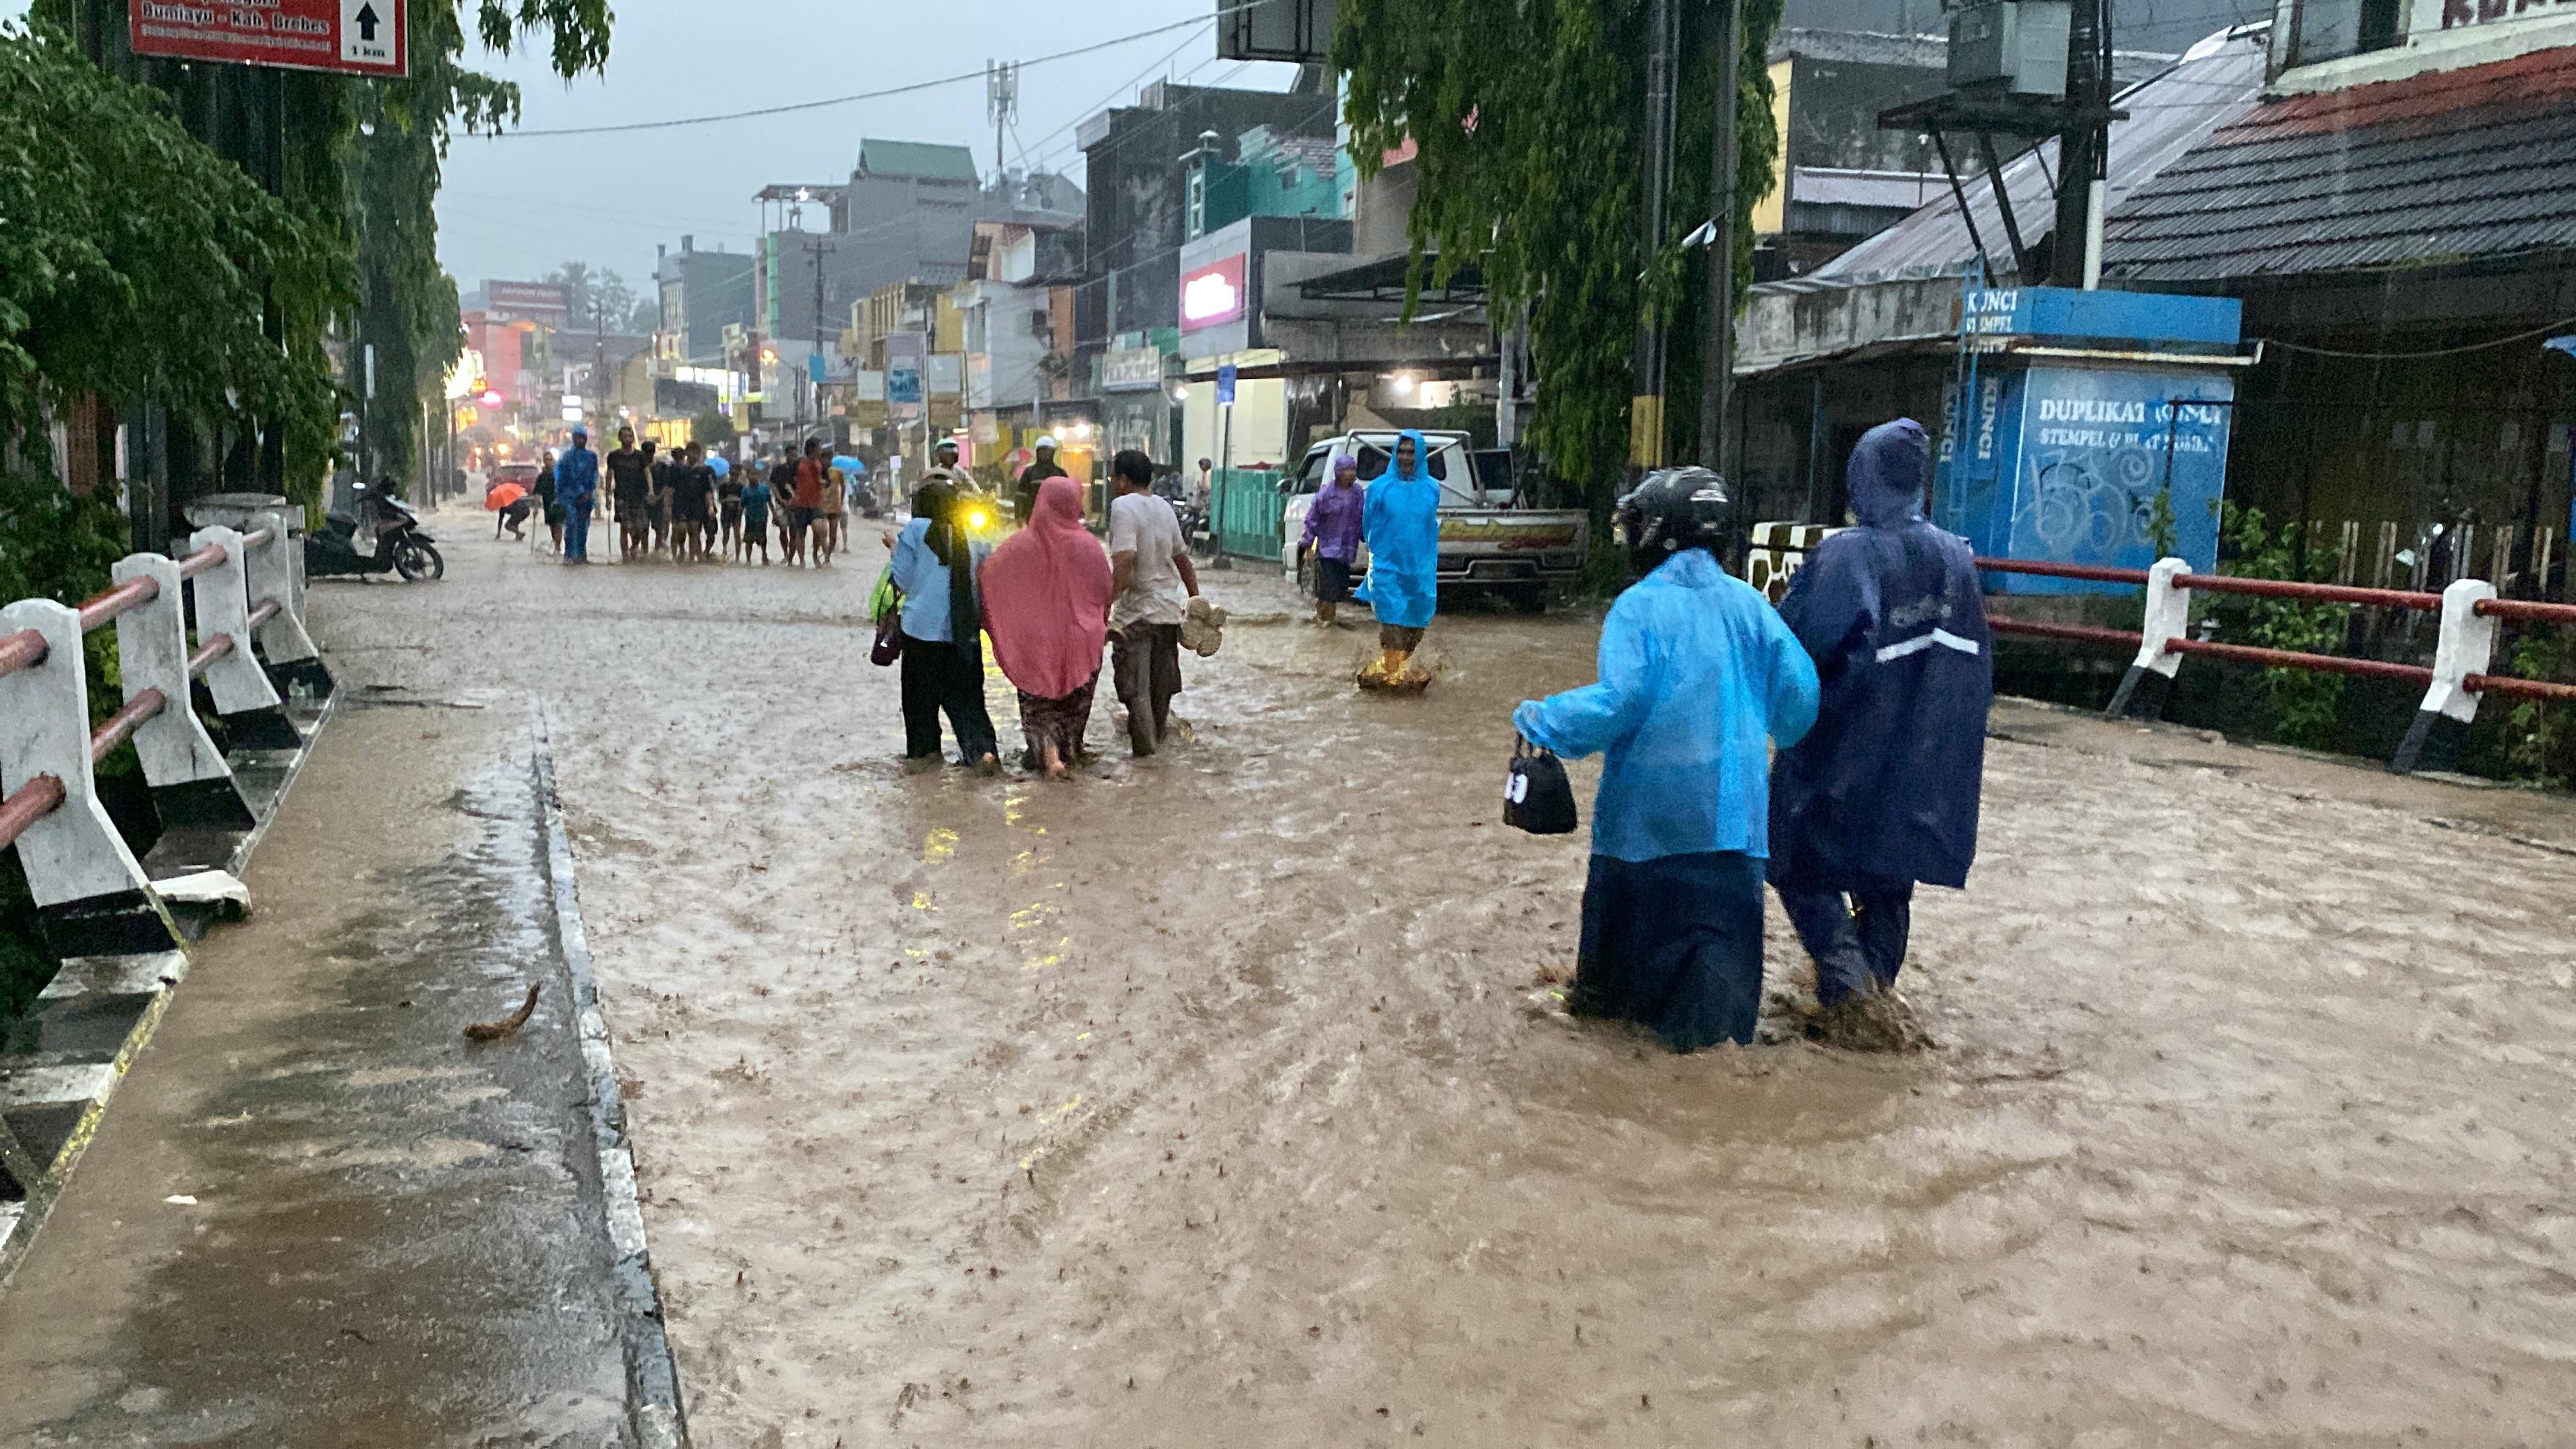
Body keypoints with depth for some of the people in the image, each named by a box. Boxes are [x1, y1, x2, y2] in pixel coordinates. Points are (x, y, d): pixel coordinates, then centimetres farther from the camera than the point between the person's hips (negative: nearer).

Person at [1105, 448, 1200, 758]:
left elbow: (1124, 561, -29)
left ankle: (1145, 745, 2)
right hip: (1169, 607, 7)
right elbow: (1183, 559, 15)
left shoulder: (1123, 506, -16)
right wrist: (1195, 597, 23)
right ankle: (1159, 734, 32)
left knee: (1134, 682, 2)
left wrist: (1106, 601, -27)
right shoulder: (1165, 507, 8)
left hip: (1136, 610, -7)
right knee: (1161, 679, 19)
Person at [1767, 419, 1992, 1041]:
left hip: (1843, 747, -5)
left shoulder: (1843, 556, -17)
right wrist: (1945, 732, 17)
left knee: (1807, 869, 9)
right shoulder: (1955, 557, 0)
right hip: (1924, 756, 5)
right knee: (1890, 880, 17)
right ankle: (1875, 997, 24)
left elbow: (1791, 645, -20)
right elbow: (1977, 662, 8)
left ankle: (1849, 985, -6)